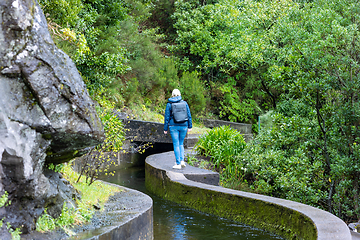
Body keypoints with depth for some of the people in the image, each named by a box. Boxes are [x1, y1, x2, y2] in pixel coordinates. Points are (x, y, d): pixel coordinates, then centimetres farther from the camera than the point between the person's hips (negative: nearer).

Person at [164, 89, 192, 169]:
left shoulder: (169, 104, -2)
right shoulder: (184, 103, 2)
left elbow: (167, 117, -2)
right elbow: (189, 115, 3)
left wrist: (165, 129, 3)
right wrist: (190, 126, 10)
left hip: (174, 126, -2)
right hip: (183, 126, 2)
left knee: (176, 145, 2)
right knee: (181, 143, 18)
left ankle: (178, 164, 0)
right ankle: (182, 160, 4)